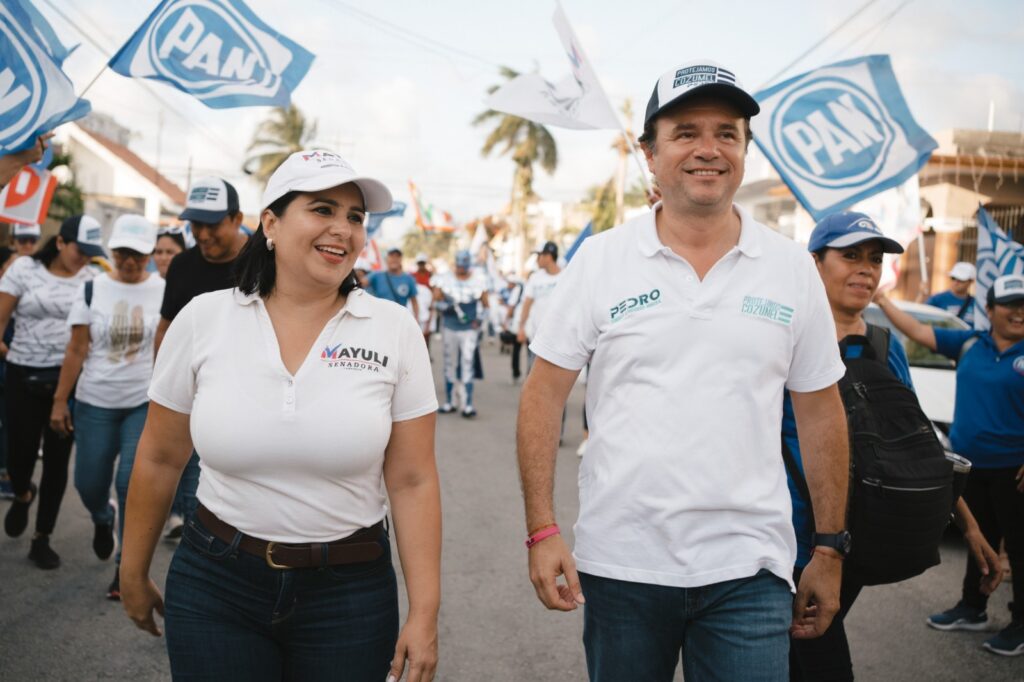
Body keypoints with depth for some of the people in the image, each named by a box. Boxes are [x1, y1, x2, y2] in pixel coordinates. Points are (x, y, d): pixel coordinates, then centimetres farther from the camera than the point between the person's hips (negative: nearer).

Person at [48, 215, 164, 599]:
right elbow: (77, 351, 1)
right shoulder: (93, 290, 0)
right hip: (95, 403, 2)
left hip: (145, 402, -1)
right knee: (89, 484, 8)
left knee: (132, 484, -7)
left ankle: (126, 565, 9)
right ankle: (103, 519, 44)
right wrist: (60, 401, -1)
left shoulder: (163, 293, -3)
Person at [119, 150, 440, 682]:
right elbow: (159, 460, 5)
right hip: (214, 583, 1)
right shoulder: (203, 319, -5)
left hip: (349, 590, 0)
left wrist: (424, 613, -7)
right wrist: (133, 574, 13)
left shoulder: (395, 330, -7)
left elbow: (412, 481, -6)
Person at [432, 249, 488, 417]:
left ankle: (468, 404, -8)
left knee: (467, 364, -8)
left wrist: (479, 318, -5)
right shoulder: (444, 280, 0)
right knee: (450, 364, 9)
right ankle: (448, 402, 18)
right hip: (449, 328, 1)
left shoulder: (478, 282, 2)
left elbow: (484, 304, 11)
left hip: (470, 329, -1)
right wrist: (446, 307, -19)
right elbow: (436, 302, 1)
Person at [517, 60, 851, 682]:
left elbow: (820, 414, 8)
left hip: (748, 569, 1)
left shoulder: (792, 269, 2)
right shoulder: (599, 261, -2)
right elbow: (544, 396, -1)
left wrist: (831, 549, 8)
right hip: (620, 562, 0)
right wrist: (543, 529, -7)